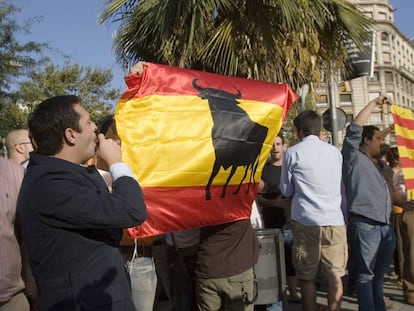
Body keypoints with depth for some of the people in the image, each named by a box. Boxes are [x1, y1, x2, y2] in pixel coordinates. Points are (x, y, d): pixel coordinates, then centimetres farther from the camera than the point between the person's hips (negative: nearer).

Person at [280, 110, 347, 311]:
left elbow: (286, 191, 7)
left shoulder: (292, 153, -2)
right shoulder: (335, 152, 8)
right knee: (335, 276, 9)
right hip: (335, 221, 3)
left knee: (307, 277, 9)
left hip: (306, 222, -3)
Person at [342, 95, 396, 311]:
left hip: (385, 226, 8)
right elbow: (354, 130, -14)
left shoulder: (378, 163, 22)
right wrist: (374, 103, -7)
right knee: (365, 275, -1)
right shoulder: (354, 159, -3)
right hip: (365, 226, -8)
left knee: (379, 274, 17)